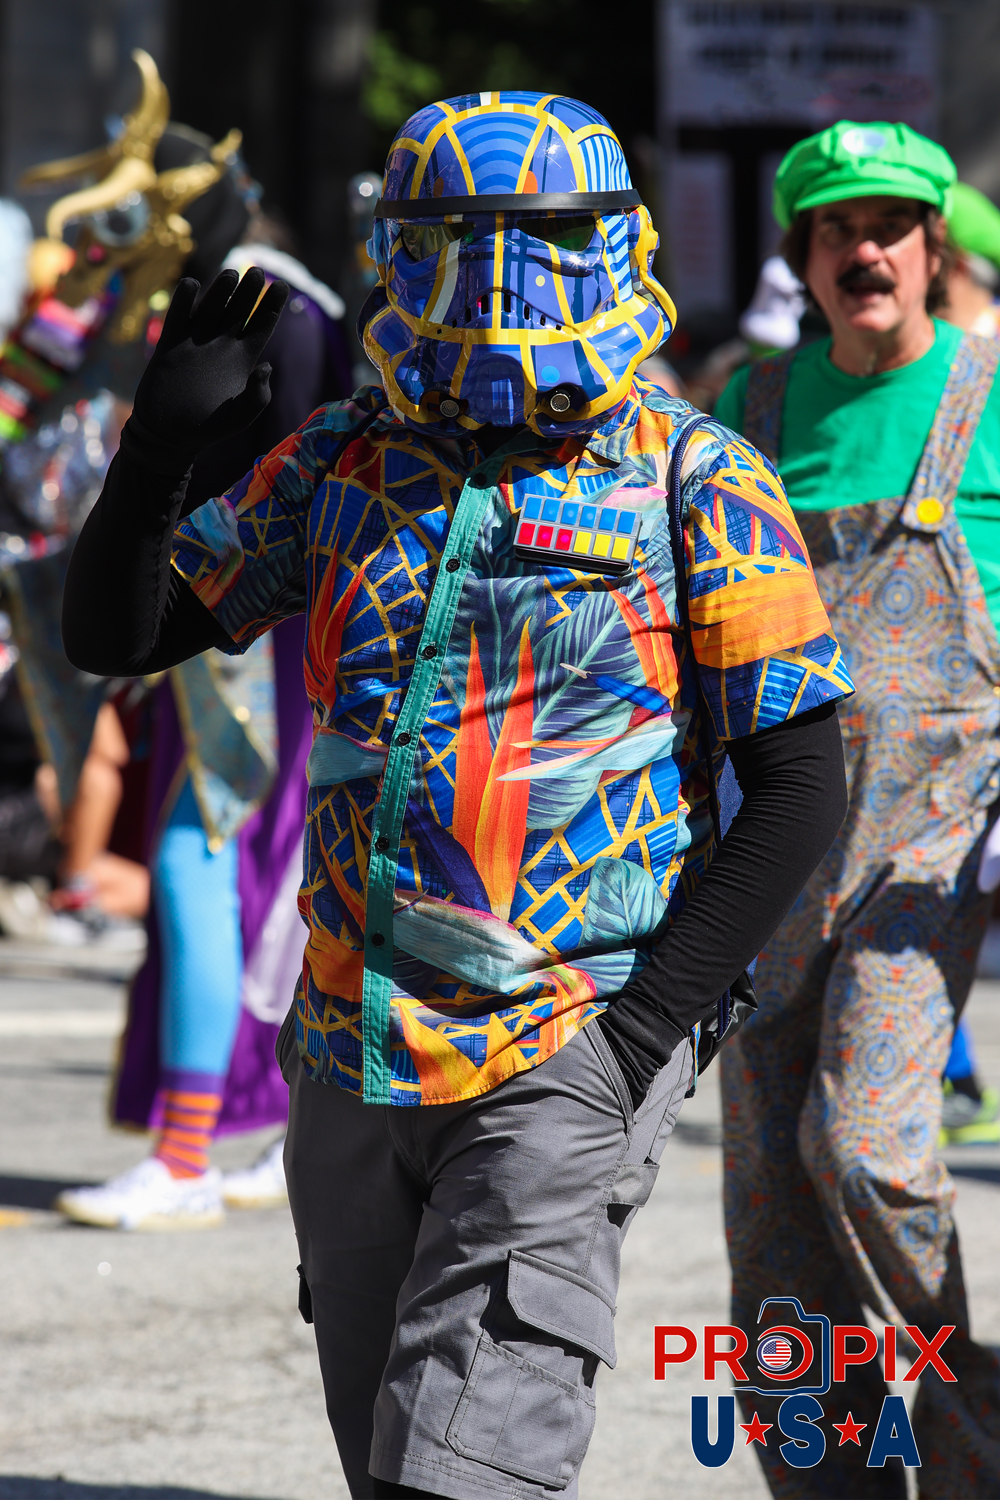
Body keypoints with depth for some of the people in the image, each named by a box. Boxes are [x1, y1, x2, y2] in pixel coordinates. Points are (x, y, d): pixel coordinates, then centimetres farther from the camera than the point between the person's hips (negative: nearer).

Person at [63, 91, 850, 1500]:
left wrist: (653, 1020, -12)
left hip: (570, 1059, -5)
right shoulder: (342, 463, 7)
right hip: (355, 1053, 5)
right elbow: (112, 634, 10)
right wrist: (161, 444, -8)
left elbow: (800, 786, -5)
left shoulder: (693, 485, -4)